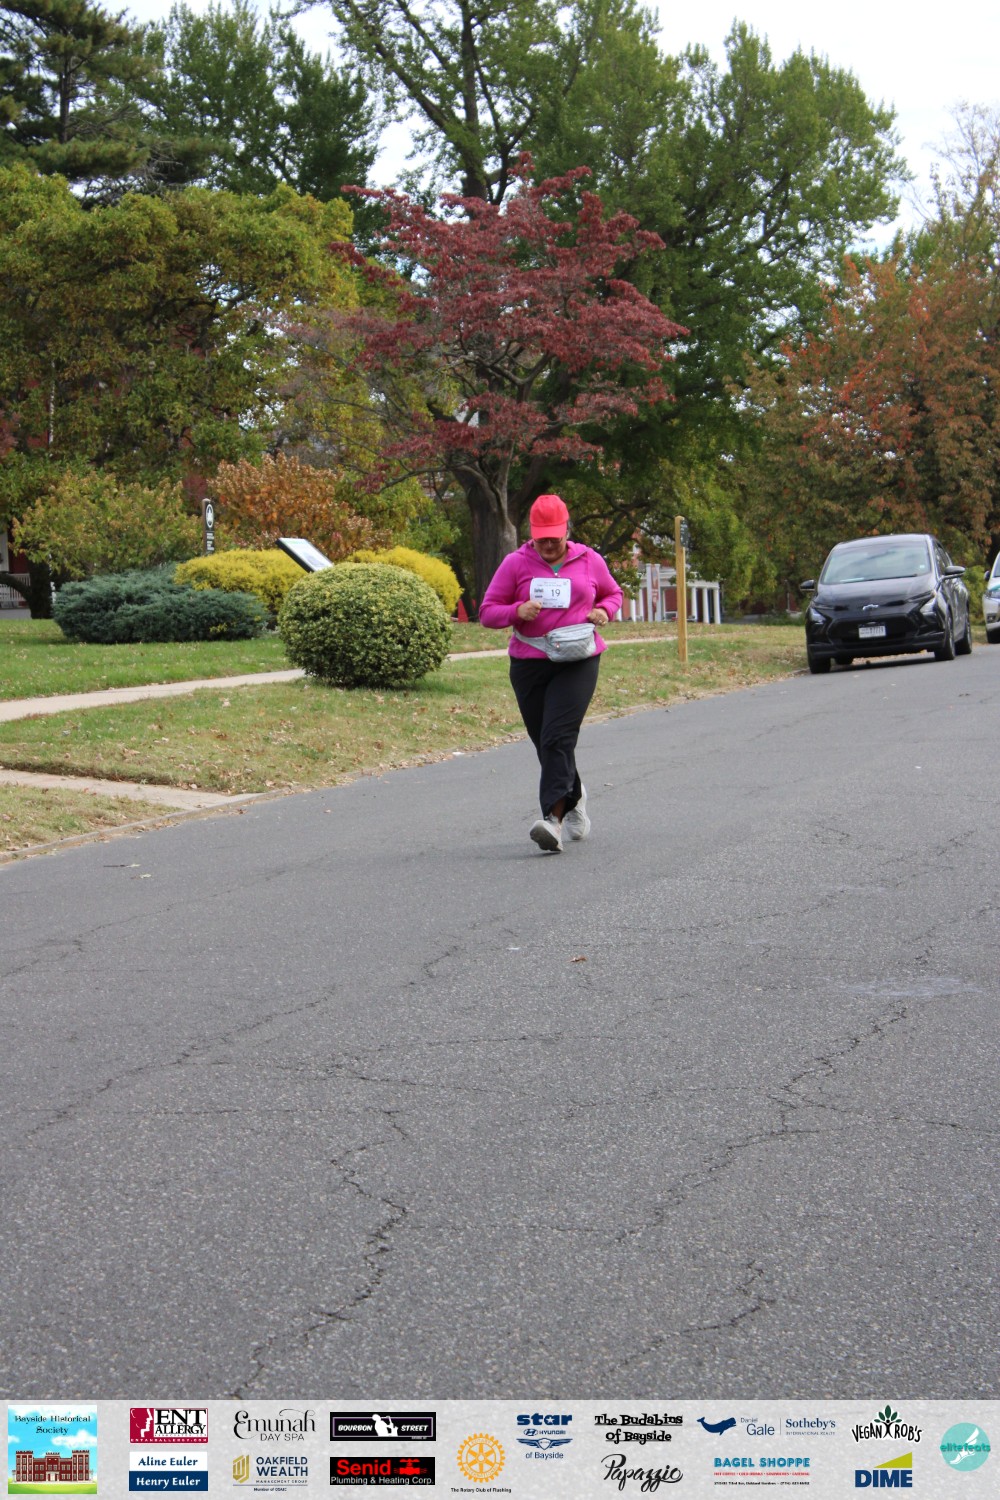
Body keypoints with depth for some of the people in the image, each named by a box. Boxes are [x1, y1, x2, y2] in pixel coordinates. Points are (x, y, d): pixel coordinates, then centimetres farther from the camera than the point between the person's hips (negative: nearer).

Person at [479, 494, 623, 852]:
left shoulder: (589, 561, 6)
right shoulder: (516, 563, 3)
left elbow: (613, 593, 23)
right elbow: (487, 612, 4)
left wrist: (604, 611, 0)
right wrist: (517, 611, -16)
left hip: (578, 662, -2)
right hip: (529, 664, 2)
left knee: (558, 738, -18)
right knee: (544, 743, 9)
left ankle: (553, 818, -24)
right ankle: (574, 798, 36)